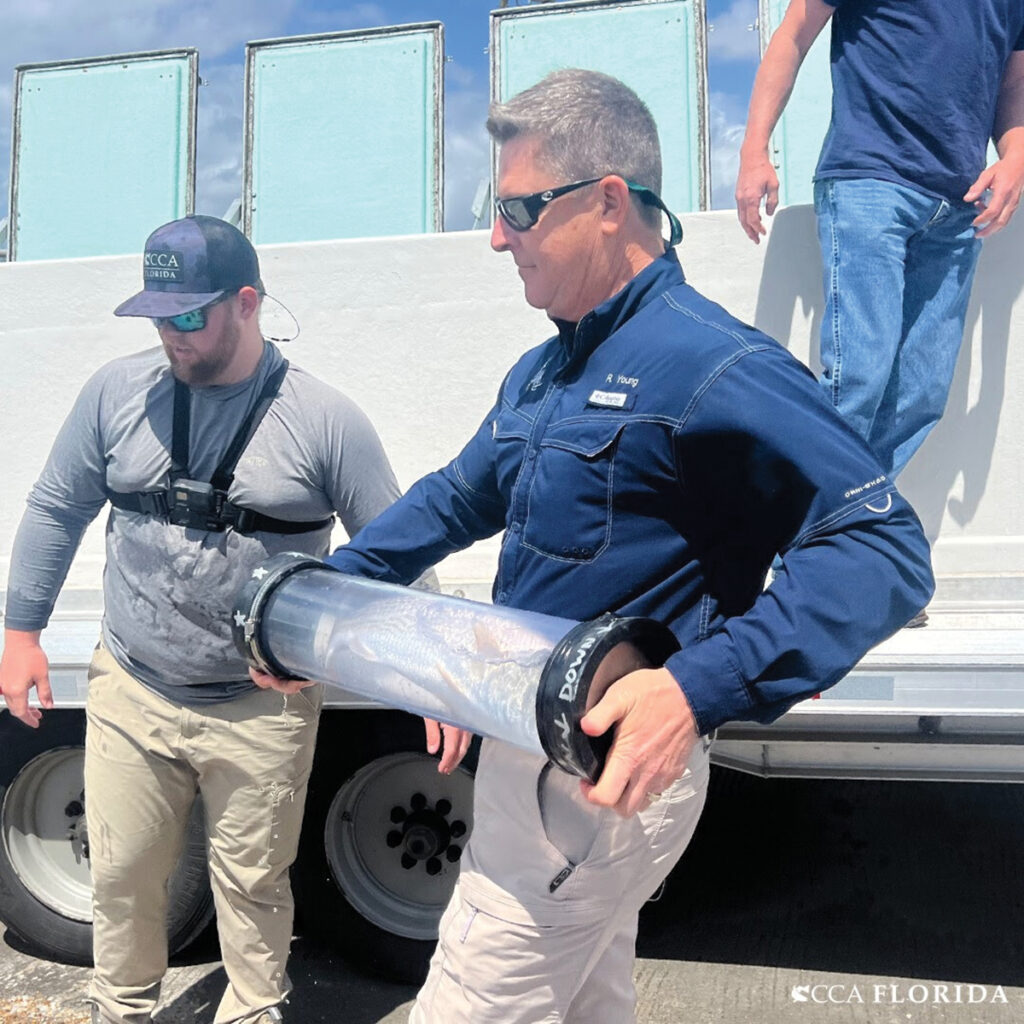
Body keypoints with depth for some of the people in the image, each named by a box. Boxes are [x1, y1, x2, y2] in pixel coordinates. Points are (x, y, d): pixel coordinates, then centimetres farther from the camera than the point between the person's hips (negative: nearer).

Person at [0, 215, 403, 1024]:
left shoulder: (324, 419, -10)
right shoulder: (118, 392, -1)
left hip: (262, 708, -2)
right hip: (130, 693, 3)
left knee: (251, 886, 12)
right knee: (122, 875, 16)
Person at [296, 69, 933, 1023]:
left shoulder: (710, 365, -22)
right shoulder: (542, 372, 9)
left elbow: (884, 549, -28)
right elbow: (457, 497, 20)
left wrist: (699, 689, -38)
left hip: (605, 775, -9)